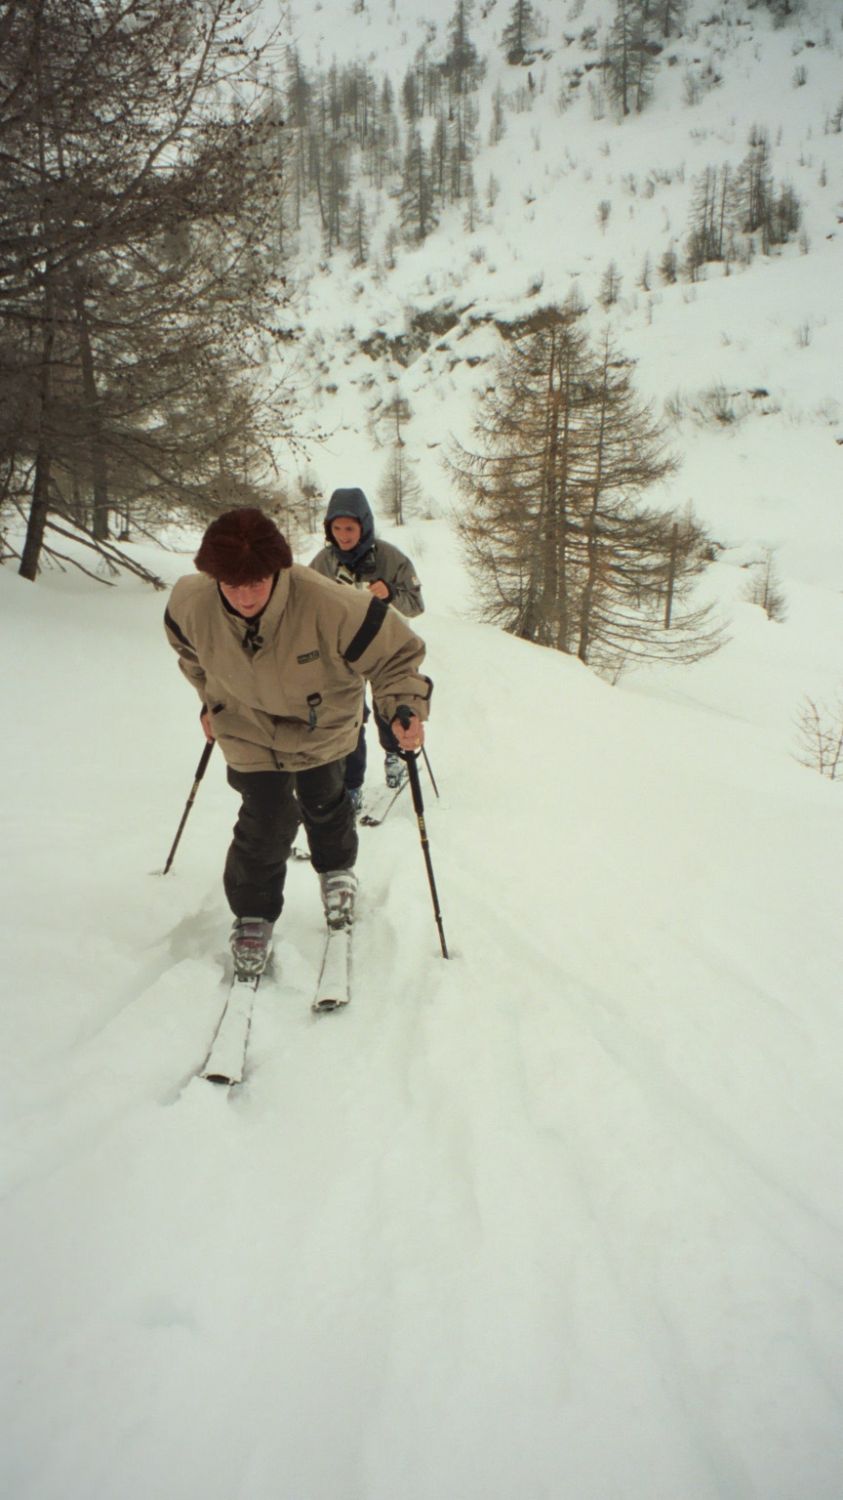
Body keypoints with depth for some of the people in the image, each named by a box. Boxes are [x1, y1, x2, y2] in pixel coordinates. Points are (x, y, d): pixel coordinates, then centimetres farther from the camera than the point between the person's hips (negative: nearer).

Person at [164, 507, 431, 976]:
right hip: (248, 729, 1)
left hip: (321, 727, 0)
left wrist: (405, 707, -38)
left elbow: (396, 653, -26)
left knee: (323, 804, 19)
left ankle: (337, 870, 52)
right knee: (267, 820, -7)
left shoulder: (326, 605, -39)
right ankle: (254, 915, 19)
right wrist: (211, 700, 9)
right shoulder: (192, 604, -27)